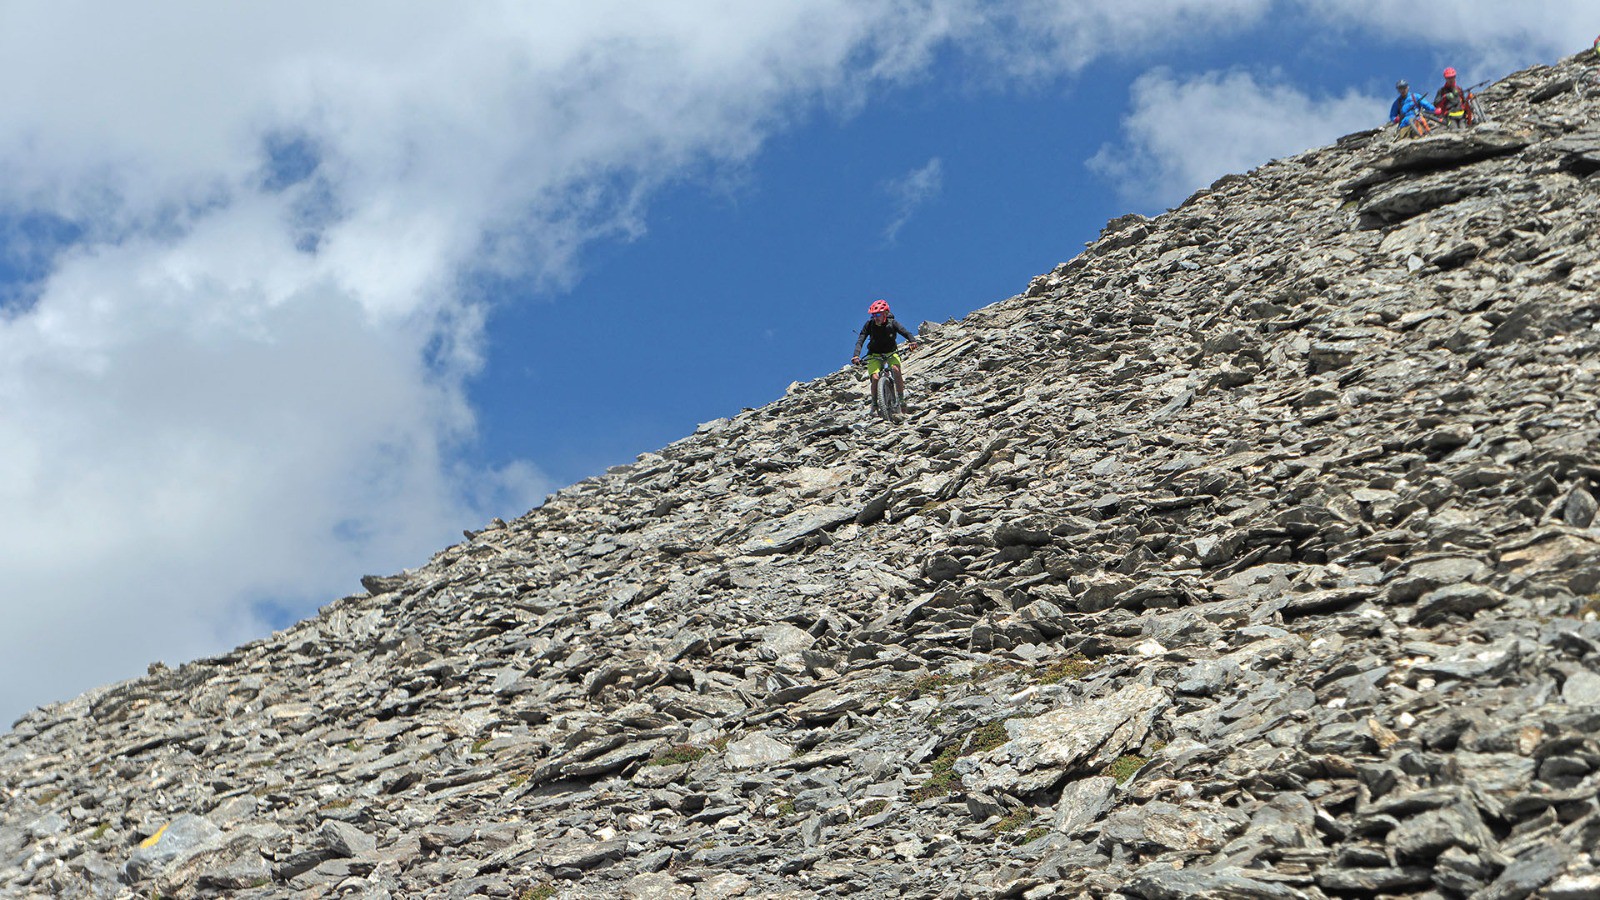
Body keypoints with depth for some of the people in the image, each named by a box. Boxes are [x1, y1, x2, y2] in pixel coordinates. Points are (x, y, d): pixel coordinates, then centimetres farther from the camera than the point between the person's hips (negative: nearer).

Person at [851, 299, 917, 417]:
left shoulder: (892, 324, -16)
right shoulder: (869, 325, -16)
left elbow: (907, 333, -23)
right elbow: (860, 340, -23)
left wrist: (912, 341, -46)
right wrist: (856, 355, -38)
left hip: (891, 353, 0)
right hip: (875, 355, 0)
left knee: (895, 369, -30)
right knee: (875, 377, -23)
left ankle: (902, 397, -18)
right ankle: (874, 402, -2)